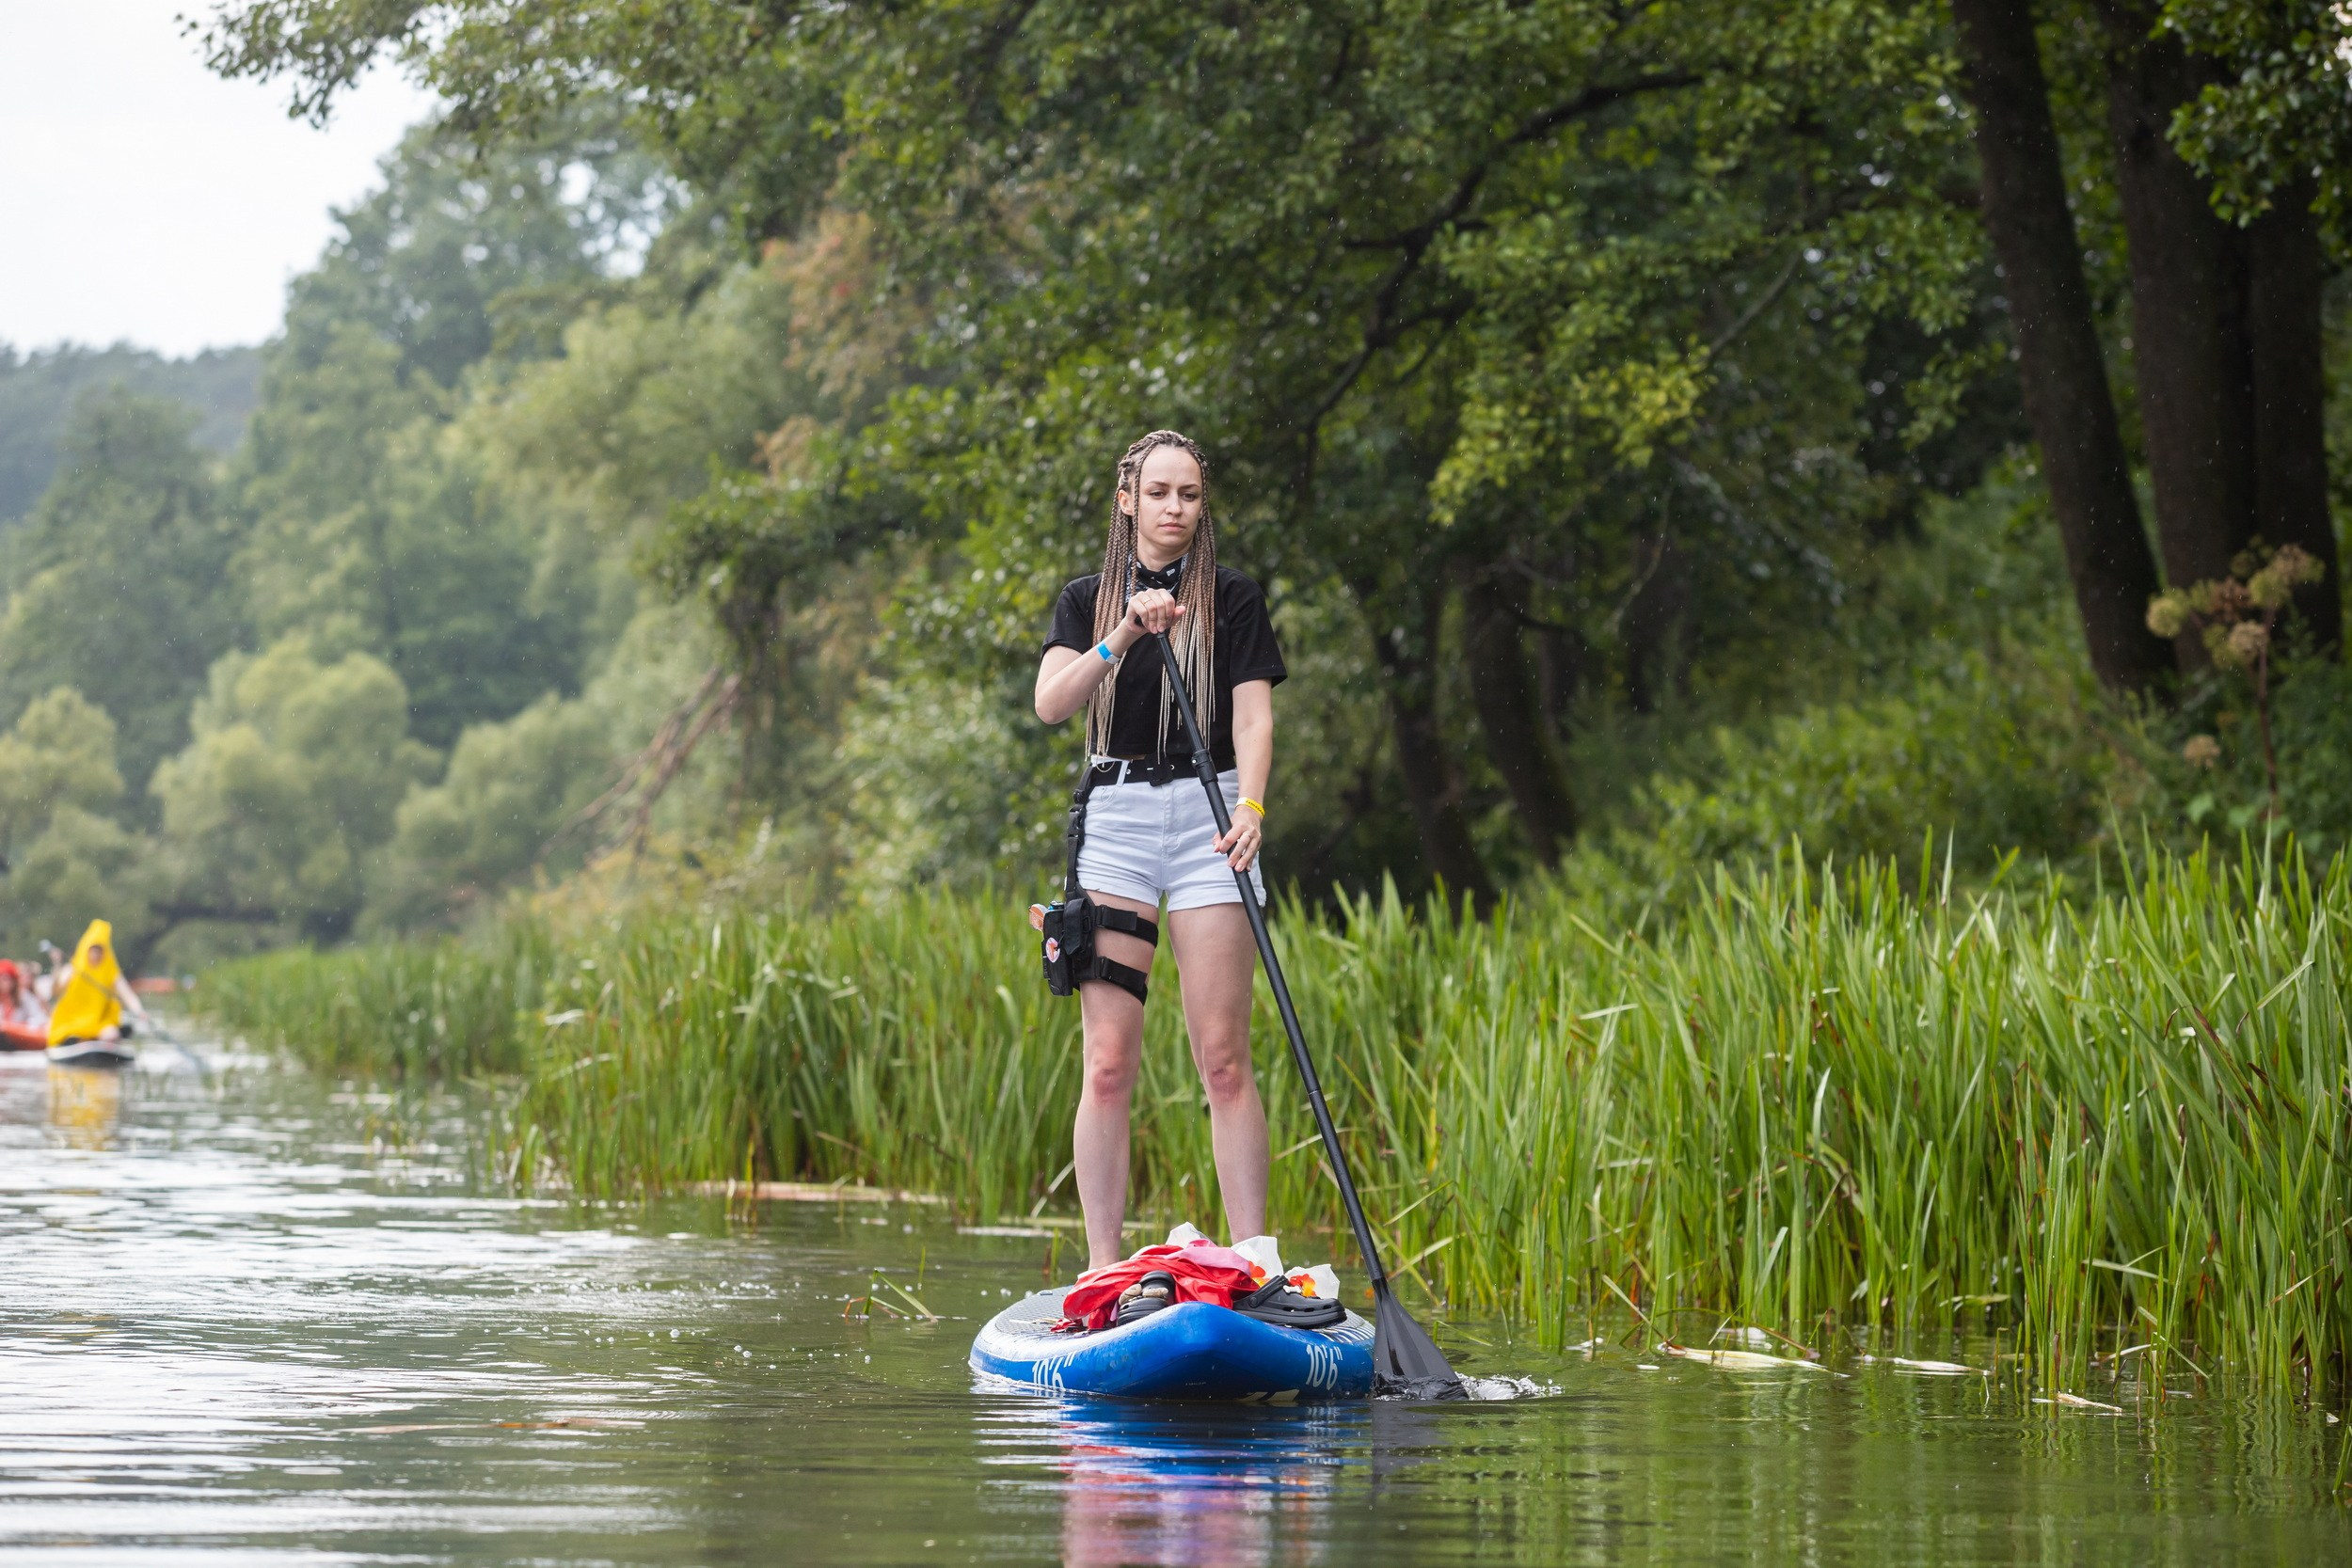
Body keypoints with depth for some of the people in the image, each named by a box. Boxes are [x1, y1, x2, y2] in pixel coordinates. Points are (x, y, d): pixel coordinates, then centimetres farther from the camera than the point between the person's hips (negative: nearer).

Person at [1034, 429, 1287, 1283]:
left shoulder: (1233, 598, 7)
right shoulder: (1088, 600, 11)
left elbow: (1252, 716, -4)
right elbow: (1051, 702, -5)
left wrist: (1250, 807, -22)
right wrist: (1124, 636, -20)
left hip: (1209, 813, -1)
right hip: (1114, 818, 1)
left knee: (1223, 1056, -8)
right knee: (1109, 1061, -3)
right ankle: (1102, 1270, -1)